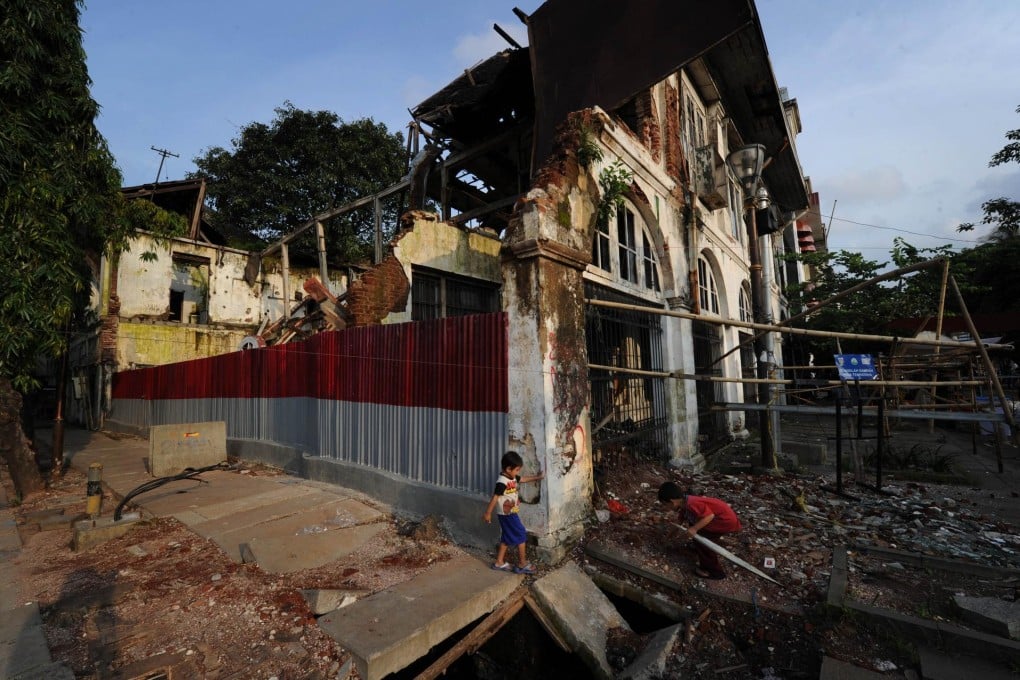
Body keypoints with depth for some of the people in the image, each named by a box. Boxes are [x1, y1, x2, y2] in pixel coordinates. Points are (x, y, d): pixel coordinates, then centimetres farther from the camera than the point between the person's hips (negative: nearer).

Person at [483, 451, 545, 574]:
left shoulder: (512, 478, 3)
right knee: (521, 535, 0)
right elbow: (494, 498, -22)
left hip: (511, 513, 9)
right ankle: (522, 564, 13)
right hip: (507, 514, -9)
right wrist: (488, 513, -18)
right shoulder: (502, 482, -25)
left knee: (507, 538, 17)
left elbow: (523, 479, 20)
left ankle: (499, 562, 28)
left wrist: (537, 477, 19)